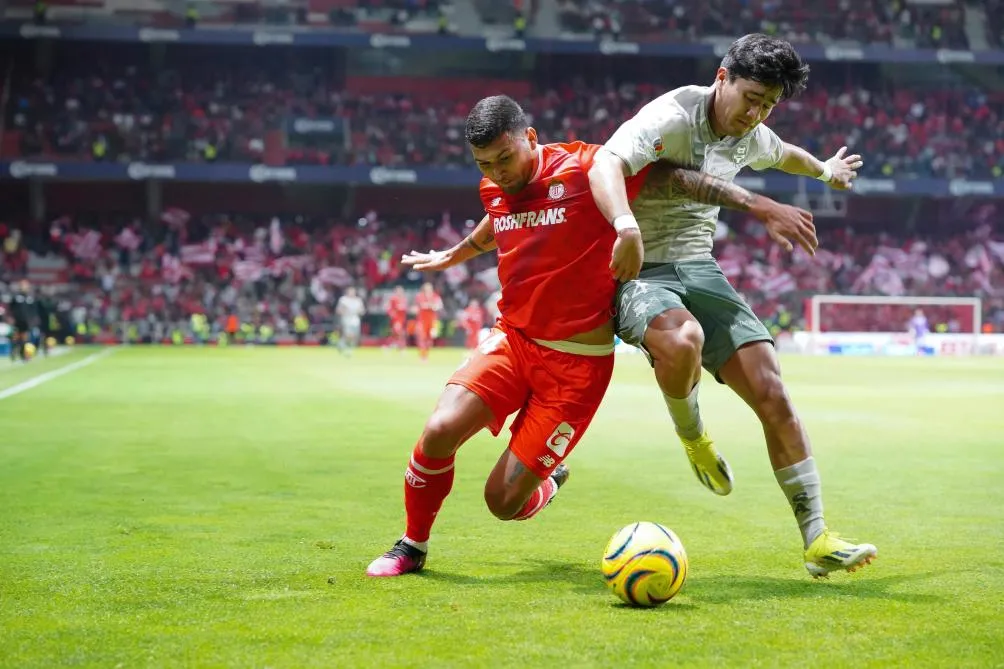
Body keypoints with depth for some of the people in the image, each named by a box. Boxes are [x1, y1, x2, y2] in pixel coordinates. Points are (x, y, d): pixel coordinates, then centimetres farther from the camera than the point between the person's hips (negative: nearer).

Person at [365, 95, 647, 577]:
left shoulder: (585, 168, -13)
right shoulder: (494, 190, 6)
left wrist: (630, 227, -23)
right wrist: (452, 256, 46)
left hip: (578, 361, -5)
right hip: (513, 338, 5)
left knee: (503, 500, -9)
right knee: (440, 430, -20)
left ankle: (549, 480, 30)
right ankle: (412, 546, 6)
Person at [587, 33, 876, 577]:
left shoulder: (751, 137, 9)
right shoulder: (670, 117, -17)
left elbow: (783, 153, 35)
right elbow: (605, 165, -35)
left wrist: (826, 171, 54)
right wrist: (626, 227, -54)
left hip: (699, 271, 6)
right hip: (639, 272, -6)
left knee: (771, 393, -10)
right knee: (683, 340, -41)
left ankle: (817, 541, -2)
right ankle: (692, 436, -5)